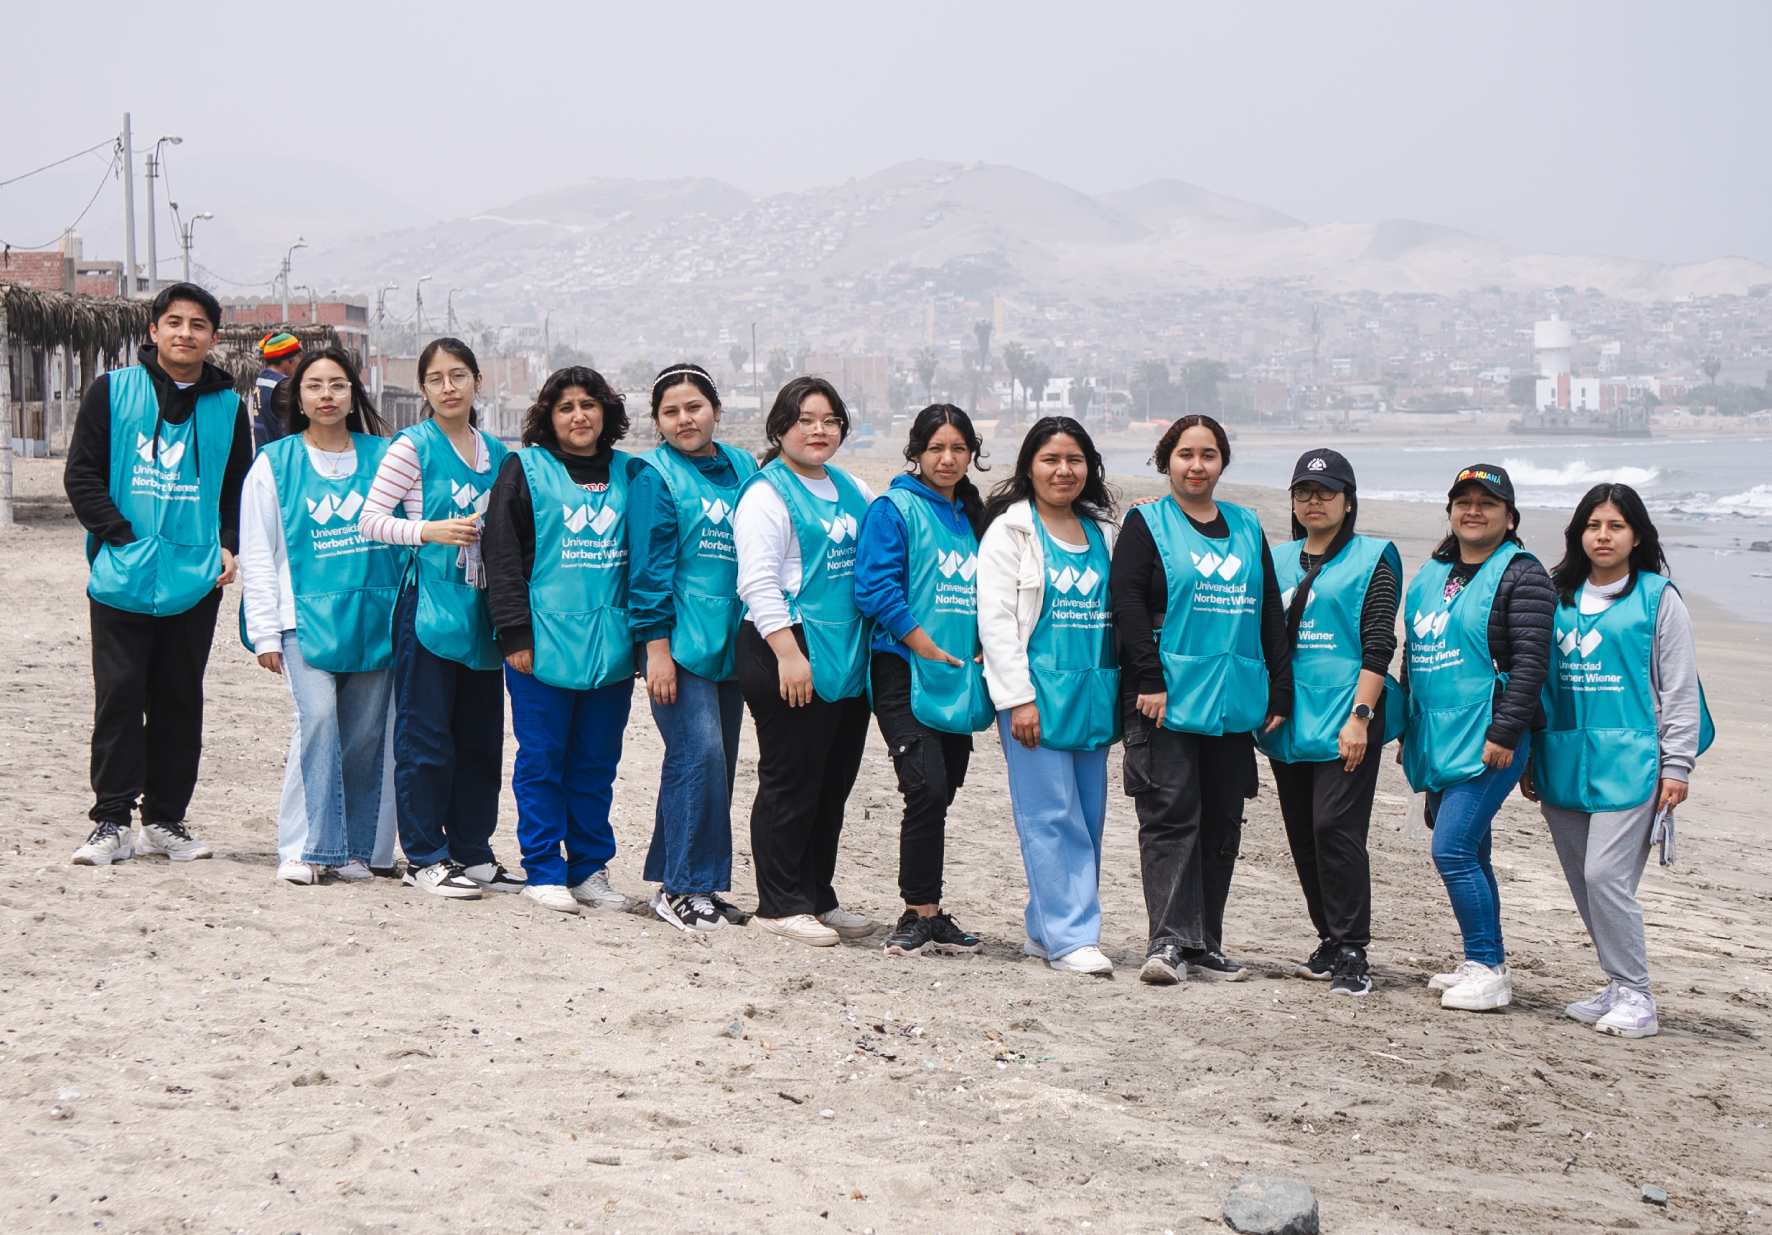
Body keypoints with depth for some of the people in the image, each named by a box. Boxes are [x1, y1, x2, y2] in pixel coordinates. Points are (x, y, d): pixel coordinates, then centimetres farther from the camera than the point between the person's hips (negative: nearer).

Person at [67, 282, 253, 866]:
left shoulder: (227, 407, 10)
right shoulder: (112, 392, 4)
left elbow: (239, 488, 16)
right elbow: (82, 474, 1)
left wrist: (230, 546, -1)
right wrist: (119, 534, -11)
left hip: (195, 578, 2)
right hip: (123, 577, -2)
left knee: (179, 700, 7)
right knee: (119, 695, -3)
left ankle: (166, 820, 15)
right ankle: (112, 821, 2)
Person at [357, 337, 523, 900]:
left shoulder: (497, 453, 14)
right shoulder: (412, 447, -4)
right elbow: (370, 520, -7)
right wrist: (430, 531, -18)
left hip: (481, 608, 6)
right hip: (427, 604, -6)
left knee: (481, 733, 10)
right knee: (426, 736, -3)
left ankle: (472, 851, 19)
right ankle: (424, 857, 4)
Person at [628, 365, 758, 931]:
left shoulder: (743, 470, 13)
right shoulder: (656, 476, -3)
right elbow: (650, 566, -7)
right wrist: (656, 646, -13)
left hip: (731, 644, 6)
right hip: (680, 642, -6)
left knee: (717, 762, 7)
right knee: (698, 756, -12)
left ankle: (683, 880, 16)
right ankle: (683, 887, -4)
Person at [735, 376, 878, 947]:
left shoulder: (852, 490, 16)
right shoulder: (767, 493, -6)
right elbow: (757, 582, -14)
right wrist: (788, 653, -21)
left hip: (850, 659, 8)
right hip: (790, 655, -8)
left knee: (834, 783, 12)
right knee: (790, 783, -3)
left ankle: (819, 897, 22)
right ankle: (781, 904, 6)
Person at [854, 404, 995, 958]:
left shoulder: (973, 517, 17)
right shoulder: (894, 510, -3)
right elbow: (876, 589, -12)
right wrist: (932, 651, -14)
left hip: (962, 680, 6)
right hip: (906, 676, -6)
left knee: (939, 797, 8)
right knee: (927, 790, -16)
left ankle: (929, 915, 14)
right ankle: (918, 914, -8)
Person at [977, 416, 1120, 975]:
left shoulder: (1102, 531, 14)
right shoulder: (1010, 530, -2)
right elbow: (995, 619, -8)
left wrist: (1122, 695, 13)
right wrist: (1017, 698, -15)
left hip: (1093, 693, 6)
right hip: (1036, 691, -6)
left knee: (1087, 817, 6)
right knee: (1051, 816, -7)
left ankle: (1047, 929, 15)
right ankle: (1070, 936, -5)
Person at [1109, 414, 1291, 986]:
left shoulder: (1247, 528, 15)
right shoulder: (1146, 524, 2)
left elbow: (1271, 612, 15)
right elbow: (1127, 601, -8)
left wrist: (1280, 691, 9)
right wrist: (1149, 678, -18)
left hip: (1233, 700, 5)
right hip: (1168, 699, -5)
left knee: (1222, 822, 7)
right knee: (1170, 815, -9)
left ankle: (1204, 943, 14)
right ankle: (1168, 940, -9)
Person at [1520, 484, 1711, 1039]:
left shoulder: (1659, 598, 1)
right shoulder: (1557, 596, 14)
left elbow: (1679, 689, 1)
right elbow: (1538, 679, 19)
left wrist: (1676, 765, -5)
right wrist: (1529, 755, 16)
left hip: (1629, 759, -5)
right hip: (1564, 760, 5)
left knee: (1606, 875, -14)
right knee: (1582, 882, 6)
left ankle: (1636, 997, -4)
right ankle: (1618, 987, 18)